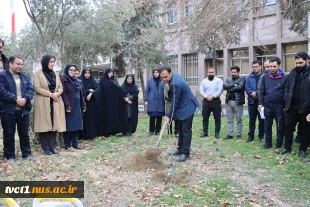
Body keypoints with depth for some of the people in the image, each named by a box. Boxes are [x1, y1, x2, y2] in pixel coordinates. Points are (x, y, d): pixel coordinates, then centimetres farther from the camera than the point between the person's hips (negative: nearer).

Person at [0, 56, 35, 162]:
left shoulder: (26, 77, 16)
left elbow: (31, 90, 5)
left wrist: (25, 99, -15)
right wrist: (15, 99, -19)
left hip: (23, 110, 4)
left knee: (24, 134, 11)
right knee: (9, 134, 4)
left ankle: (27, 154, 20)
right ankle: (10, 156, 15)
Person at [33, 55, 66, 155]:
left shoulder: (56, 74, 14)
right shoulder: (37, 74, -1)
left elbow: (61, 87, 9)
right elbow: (37, 88, -10)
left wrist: (57, 93, -12)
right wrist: (51, 94, -15)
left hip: (55, 103, 4)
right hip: (43, 104, -4)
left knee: (54, 125, 1)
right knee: (44, 125, -3)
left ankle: (52, 146, 8)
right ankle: (46, 148, 3)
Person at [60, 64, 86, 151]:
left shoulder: (76, 81, 17)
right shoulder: (63, 79, -5)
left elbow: (81, 94, 17)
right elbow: (63, 94, -13)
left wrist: (83, 105, 12)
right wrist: (67, 106, -20)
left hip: (77, 107, 7)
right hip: (69, 106, -7)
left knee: (76, 125, 8)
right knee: (69, 126, -3)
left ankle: (75, 143, 15)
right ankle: (67, 145, 4)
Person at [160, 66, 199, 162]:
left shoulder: (175, 84, -30)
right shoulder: (174, 75, 0)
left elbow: (175, 102, -23)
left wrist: (169, 116, -15)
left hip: (187, 107, -11)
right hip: (182, 106, 11)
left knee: (186, 130, -6)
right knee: (181, 129, 16)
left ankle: (185, 153, -1)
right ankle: (180, 149, 26)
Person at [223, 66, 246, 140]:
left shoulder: (242, 79, 2)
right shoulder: (228, 79, 15)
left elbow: (240, 87, -16)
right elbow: (224, 86, -3)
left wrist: (230, 88, -6)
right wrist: (233, 85, -11)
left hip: (238, 101, -4)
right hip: (229, 101, 4)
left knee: (239, 120, 3)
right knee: (229, 120, 7)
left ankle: (239, 135, 10)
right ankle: (230, 134, 13)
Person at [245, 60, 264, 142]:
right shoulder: (250, 77, 8)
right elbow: (247, 88, 1)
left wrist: (256, 93, -17)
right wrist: (252, 93, -15)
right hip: (251, 101, 3)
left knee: (261, 120, 6)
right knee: (252, 120, 10)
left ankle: (261, 136, 17)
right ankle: (251, 136, 18)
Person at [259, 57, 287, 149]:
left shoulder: (284, 78, -4)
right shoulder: (265, 77, 4)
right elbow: (262, 91, 6)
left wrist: (285, 106, -5)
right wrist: (260, 104, 1)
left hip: (279, 107, -2)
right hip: (267, 106, 3)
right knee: (267, 126, 10)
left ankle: (279, 144, 19)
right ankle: (268, 143, 21)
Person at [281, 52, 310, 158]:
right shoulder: (293, 72, 8)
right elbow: (287, 87, 11)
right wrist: (286, 101, 0)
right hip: (292, 106, 4)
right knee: (288, 126, 7)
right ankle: (287, 147, 20)